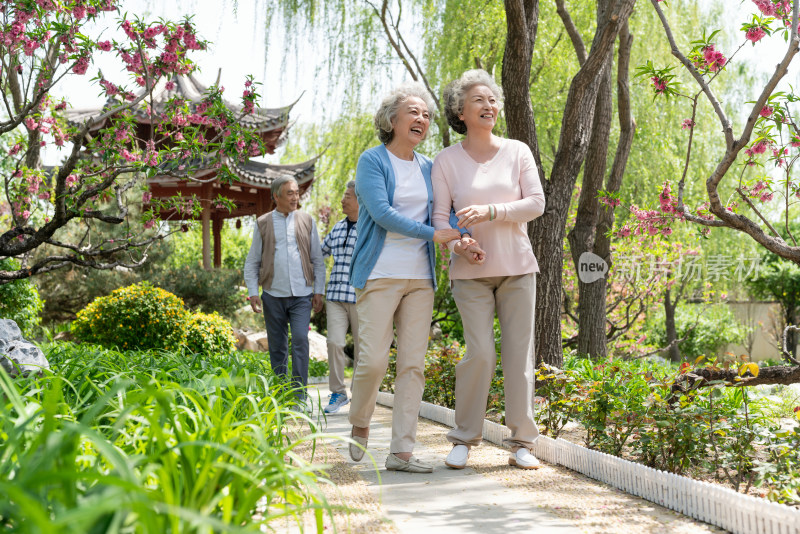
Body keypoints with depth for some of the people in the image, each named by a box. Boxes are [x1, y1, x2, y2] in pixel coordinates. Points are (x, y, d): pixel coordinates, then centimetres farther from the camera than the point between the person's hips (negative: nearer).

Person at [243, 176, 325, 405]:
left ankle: (300, 396, -12)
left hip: (301, 294, -1)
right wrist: (253, 292, -1)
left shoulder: (307, 221, 9)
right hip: (273, 295, 1)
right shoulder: (263, 224, 7)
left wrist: (318, 291, 4)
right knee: (277, 347, 6)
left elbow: (317, 260, 11)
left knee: (300, 340, -14)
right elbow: (252, 261, 10)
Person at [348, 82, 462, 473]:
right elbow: (381, 213, -12)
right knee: (373, 360, -9)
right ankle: (359, 424, 19)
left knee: (413, 364, 0)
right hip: (380, 275, -5)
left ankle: (401, 451, 3)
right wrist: (433, 234, -14)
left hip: (420, 277, 5)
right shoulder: (373, 161, -1)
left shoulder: (427, 168, 15)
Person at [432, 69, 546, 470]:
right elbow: (439, 214, -1)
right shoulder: (447, 160, 2)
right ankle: (464, 439, 5)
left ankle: (522, 442, 9)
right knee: (480, 353, -11)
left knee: (520, 353, 0)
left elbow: (536, 203, -2)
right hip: (471, 271, -2)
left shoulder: (518, 152, 5)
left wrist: (491, 212, -17)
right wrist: (455, 242, -22)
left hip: (516, 267, 2)